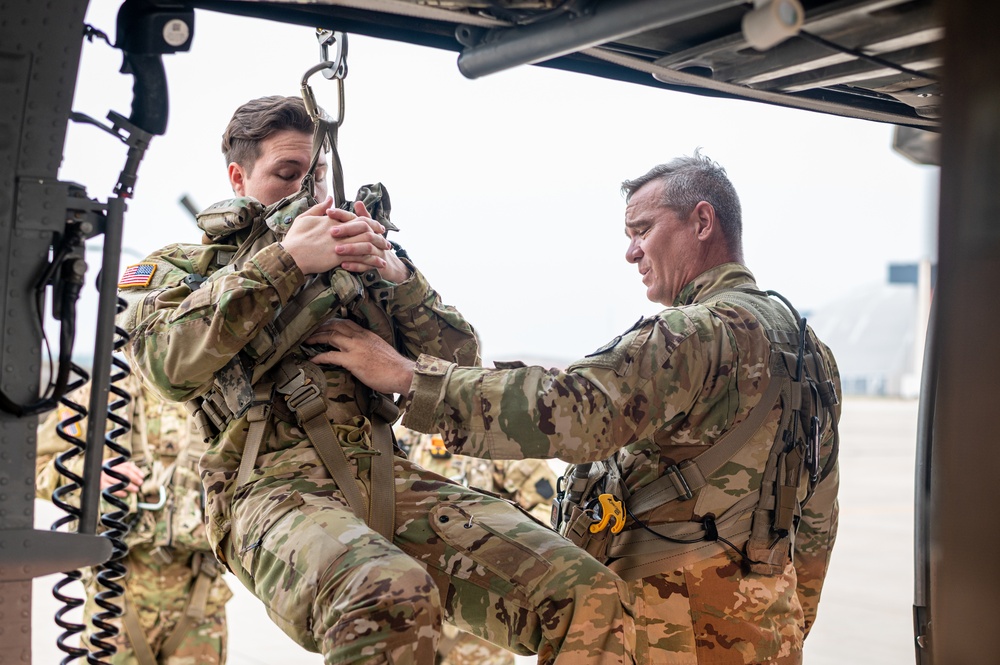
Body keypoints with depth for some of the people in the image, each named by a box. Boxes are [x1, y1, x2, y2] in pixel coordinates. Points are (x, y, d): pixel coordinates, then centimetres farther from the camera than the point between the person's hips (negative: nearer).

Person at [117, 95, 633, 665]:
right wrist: (285, 260, -7)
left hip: (388, 476, 4)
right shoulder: (175, 267, 19)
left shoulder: (353, 263, 27)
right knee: (390, 601, -41)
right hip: (274, 485, -4)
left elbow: (460, 358, 18)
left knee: (590, 597, -18)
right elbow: (170, 363, -5)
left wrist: (394, 273, 0)